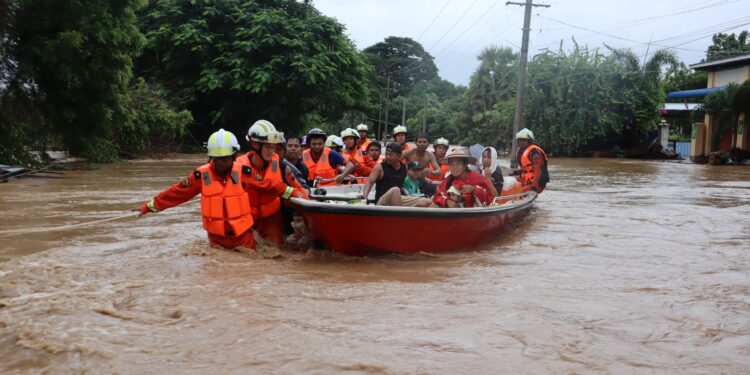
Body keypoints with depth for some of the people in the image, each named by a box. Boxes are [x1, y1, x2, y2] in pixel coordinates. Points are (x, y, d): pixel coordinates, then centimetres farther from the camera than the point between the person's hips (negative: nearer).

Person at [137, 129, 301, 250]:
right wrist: (150, 206, -2)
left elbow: (269, 185, 0)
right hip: (216, 238, 1)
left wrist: (293, 193, 0)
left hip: (243, 235, 0)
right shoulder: (201, 175, -8)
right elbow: (176, 193, -3)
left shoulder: (244, 173, -9)